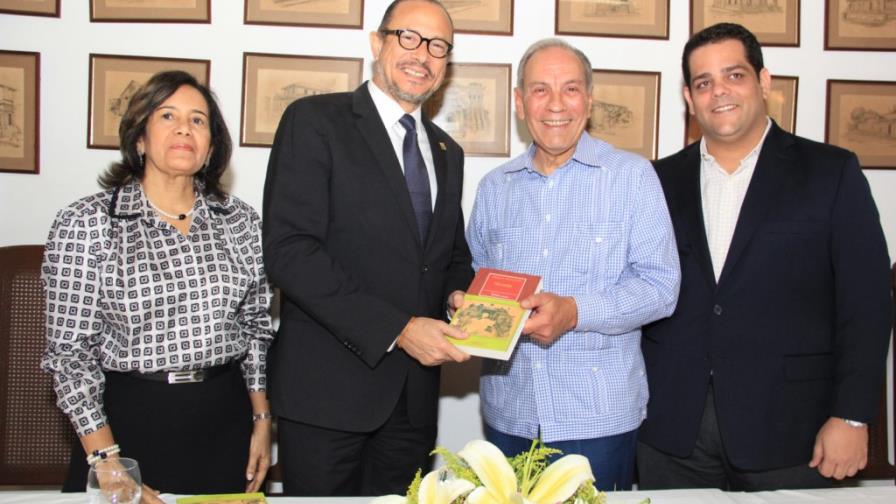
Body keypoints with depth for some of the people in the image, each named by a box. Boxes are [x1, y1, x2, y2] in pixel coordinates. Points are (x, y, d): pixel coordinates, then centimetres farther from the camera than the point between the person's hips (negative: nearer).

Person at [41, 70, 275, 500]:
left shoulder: (240, 221, 4)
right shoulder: (85, 224, -6)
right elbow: (69, 349, -7)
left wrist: (261, 420, 7)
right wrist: (106, 460, -12)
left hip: (226, 425, 3)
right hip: (131, 423, -3)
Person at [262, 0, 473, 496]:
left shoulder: (447, 152, 15)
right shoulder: (315, 121, -6)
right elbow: (288, 251, -16)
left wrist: (459, 300, -2)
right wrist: (396, 329, -19)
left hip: (413, 395, 6)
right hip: (328, 386, -5)